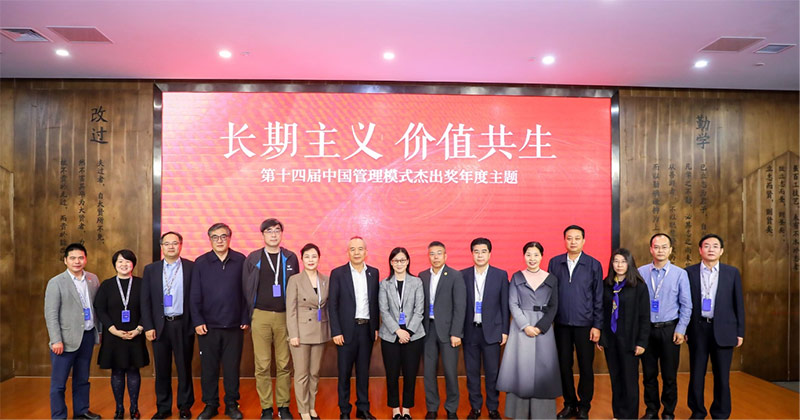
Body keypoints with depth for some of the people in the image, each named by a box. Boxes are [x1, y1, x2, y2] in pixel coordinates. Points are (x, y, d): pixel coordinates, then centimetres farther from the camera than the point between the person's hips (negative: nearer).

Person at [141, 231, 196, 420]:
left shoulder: (191, 267, -1)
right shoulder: (150, 269, 5)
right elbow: (145, 301, 4)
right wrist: (148, 327, -2)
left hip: (183, 325, -1)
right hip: (160, 325, 2)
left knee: (184, 368, 8)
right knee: (162, 369, 10)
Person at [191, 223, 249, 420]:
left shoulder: (240, 261, -1)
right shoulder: (200, 263, 1)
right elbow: (195, 295, 1)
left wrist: (245, 319, -1)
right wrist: (197, 321, -4)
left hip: (234, 326, 0)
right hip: (208, 326, 0)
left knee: (232, 367, 8)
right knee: (208, 367, 9)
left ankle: (231, 404, 22)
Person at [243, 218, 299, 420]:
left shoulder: (290, 258, 5)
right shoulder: (253, 258, 3)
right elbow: (246, 288, 6)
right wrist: (250, 315, 3)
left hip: (284, 316, 1)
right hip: (261, 316, -1)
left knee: (283, 364, 5)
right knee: (262, 365, 2)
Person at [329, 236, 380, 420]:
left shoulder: (374, 273, 6)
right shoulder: (338, 273, -4)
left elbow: (375, 302, 9)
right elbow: (333, 304, -5)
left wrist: (376, 327, 5)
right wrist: (336, 331, -10)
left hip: (367, 329, 3)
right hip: (347, 329, -3)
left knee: (363, 371, 12)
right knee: (345, 372, 6)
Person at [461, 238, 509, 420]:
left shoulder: (501, 275, 0)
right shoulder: (463, 275, 2)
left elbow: (505, 305, 2)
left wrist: (505, 331, -1)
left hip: (491, 330, -1)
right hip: (470, 330, 1)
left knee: (492, 372, 5)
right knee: (472, 371, 9)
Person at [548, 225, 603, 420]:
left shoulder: (594, 265, -2)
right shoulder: (554, 263, 2)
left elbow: (598, 297, -1)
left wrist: (597, 325, -4)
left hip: (584, 324, -1)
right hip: (561, 324, 2)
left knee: (586, 367, 6)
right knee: (564, 365, 9)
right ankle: (569, 404, 26)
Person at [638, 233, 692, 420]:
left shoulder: (680, 274, 0)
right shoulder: (641, 272, 1)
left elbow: (686, 305, 2)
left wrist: (681, 330, -5)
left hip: (669, 329, -1)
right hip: (646, 329, 1)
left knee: (669, 375, 6)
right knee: (649, 374, 9)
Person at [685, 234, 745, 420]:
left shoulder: (732, 272, 4)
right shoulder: (689, 272, 1)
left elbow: (738, 303, 5)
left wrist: (740, 332, 3)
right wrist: (683, 329, -1)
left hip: (723, 329, 0)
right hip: (698, 329, 0)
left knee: (722, 376, 7)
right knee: (696, 374, 7)